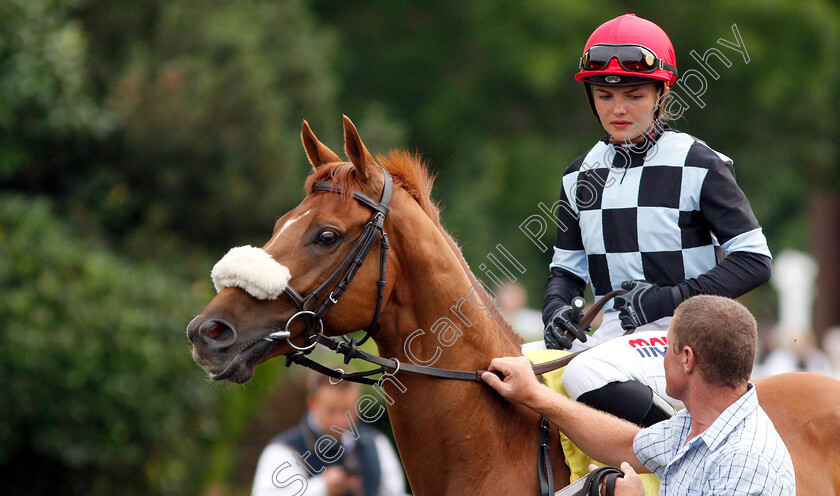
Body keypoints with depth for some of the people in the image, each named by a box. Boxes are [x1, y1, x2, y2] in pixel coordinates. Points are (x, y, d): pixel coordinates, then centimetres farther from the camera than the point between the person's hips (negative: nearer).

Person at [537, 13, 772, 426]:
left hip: (684, 332, -6)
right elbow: (567, 268, 18)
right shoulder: (581, 176, 11)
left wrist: (667, 299, -18)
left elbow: (754, 261, -9)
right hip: (610, 331, 7)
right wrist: (555, 308, -5)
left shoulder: (698, 165, -6)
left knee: (588, 376, -33)